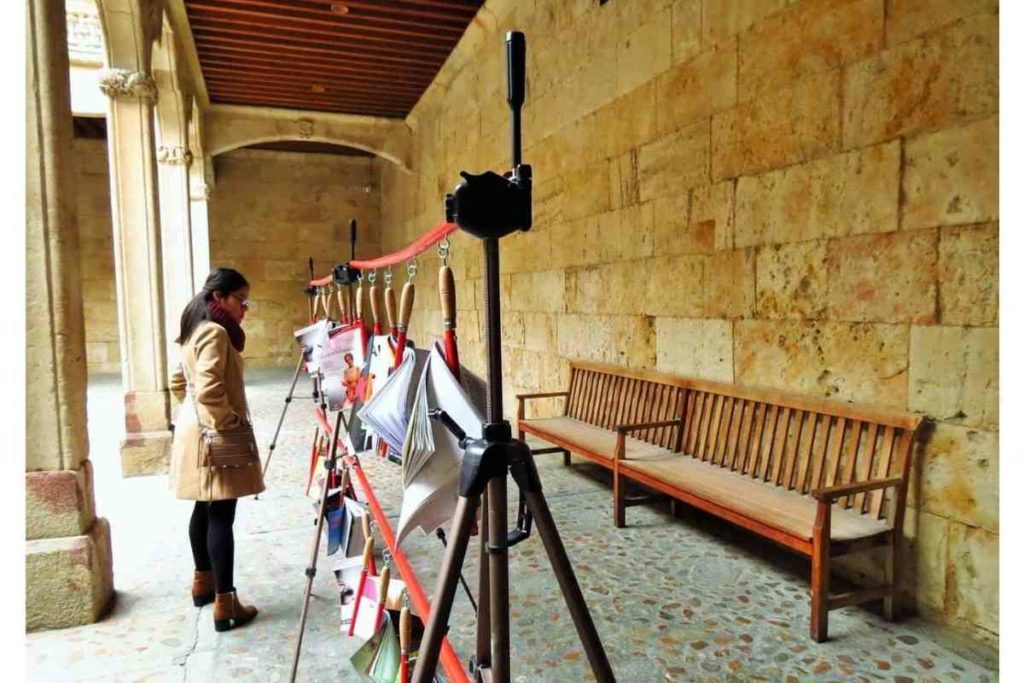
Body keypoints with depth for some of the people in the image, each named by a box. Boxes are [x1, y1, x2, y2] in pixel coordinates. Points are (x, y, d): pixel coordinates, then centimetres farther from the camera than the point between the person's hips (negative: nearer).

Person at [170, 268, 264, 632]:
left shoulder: (195, 330, 14)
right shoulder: (216, 332, -18)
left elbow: (179, 383, 22)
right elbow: (208, 389, -28)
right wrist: (228, 421, -17)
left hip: (194, 429, 10)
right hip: (214, 437, -10)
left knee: (204, 509, 19)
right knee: (221, 517, -6)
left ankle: (202, 581, 33)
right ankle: (225, 604, 0)